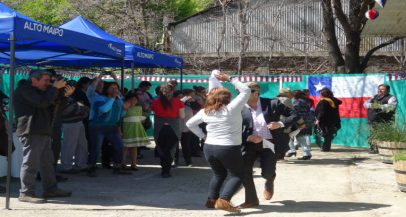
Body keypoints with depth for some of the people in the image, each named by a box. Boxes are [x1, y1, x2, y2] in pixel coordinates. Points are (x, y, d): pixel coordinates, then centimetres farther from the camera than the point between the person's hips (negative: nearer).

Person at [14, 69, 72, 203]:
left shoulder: (38, 91, 24)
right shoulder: (25, 90, -9)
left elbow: (53, 104, 21)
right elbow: (42, 102, -22)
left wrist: (65, 95, 6)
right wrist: (55, 88, -13)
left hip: (43, 132, 11)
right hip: (31, 132, -11)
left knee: (47, 162, 13)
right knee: (30, 163, -9)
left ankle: (51, 189, 21)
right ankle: (25, 193, -5)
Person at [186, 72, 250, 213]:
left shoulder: (205, 111, 5)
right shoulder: (232, 108, -10)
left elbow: (190, 124, 13)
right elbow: (246, 90, -1)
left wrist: (203, 136, 13)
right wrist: (229, 79, 1)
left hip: (209, 147, 6)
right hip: (229, 149, -5)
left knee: (219, 174, 25)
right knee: (237, 175, 8)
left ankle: (212, 200, 20)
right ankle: (223, 200, -9)